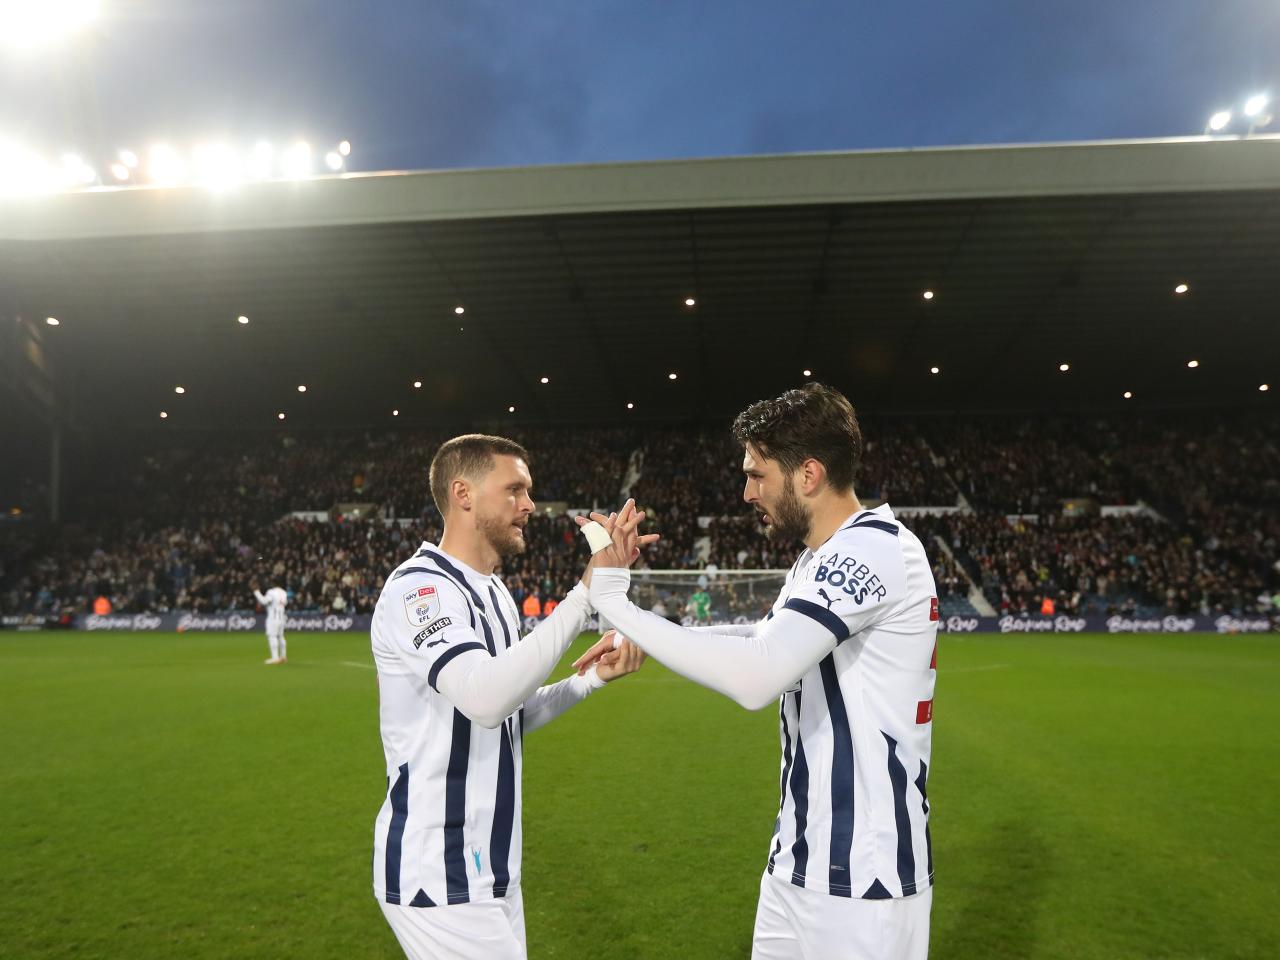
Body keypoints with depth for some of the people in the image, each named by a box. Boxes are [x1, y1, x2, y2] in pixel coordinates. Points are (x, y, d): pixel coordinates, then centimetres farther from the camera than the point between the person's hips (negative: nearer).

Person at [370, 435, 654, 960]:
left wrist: (592, 678, 1)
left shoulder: (493, 592, 10)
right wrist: (589, 588, -34)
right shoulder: (419, 589, -19)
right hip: (438, 876, -8)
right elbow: (485, 699, -35)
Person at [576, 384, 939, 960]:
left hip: (862, 876, -8)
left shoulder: (873, 546, -21)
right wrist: (642, 638, 13)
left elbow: (755, 679, -31)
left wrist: (614, 602, -24)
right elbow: (767, 637, 23)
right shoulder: (821, 558, 10)